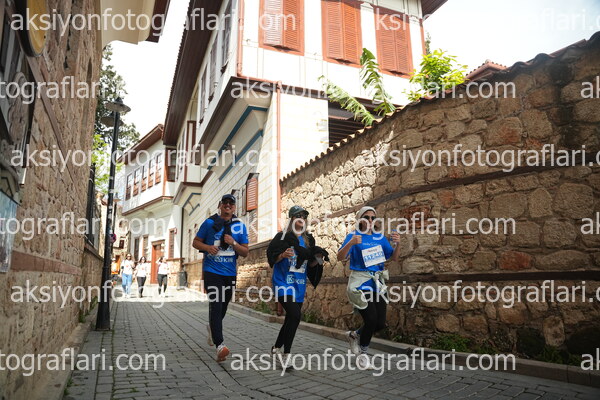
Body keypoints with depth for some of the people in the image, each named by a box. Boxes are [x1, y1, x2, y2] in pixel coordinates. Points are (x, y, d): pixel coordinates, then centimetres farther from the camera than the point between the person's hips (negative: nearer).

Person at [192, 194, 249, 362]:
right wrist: (207, 247, -15)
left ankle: (212, 327, 46)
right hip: (212, 271, -3)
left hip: (230, 273, 3)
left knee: (223, 307, 16)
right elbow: (196, 242, 6)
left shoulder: (240, 226, 5)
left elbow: (245, 252, 5)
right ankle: (220, 345, -17)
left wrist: (233, 243, -15)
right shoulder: (209, 223, 1)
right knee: (215, 305, -15)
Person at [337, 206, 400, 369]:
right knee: (371, 320, -13)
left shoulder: (380, 237, 9)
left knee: (380, 323, 4)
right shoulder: (353, 236, -4)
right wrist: (351, 243, -33)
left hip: (378, 283, 5)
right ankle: (363, 354, 13)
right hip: (360, 283, -5)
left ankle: (354, 335, 32)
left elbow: (394, 258, 6)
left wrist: (397, 244, -13)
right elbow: (340, 257, -16)